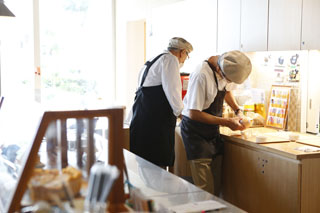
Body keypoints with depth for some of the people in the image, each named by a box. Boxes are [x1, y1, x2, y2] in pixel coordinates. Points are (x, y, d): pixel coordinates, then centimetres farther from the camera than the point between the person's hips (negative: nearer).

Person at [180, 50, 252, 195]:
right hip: (195, 130, -7)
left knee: (216, 186, 8)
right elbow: (194, 113, -25)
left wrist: (238, 111, 4)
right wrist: (226, 122, -21)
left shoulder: (226, 71, -3)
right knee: (205, 190, -10)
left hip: (212, 129, 7)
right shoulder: (201, 75, -27)